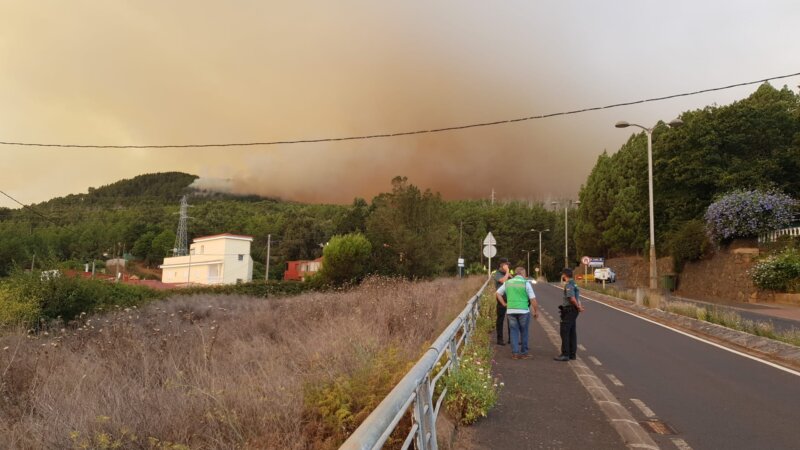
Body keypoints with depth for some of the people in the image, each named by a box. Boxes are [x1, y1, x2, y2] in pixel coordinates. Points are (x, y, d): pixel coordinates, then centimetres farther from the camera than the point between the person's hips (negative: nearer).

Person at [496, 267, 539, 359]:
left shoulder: (507, 283, 9)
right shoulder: (526, 283, -5)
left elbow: (498, 293, 14)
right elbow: (533, 299, -8)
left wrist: (504, 304, 14)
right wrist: (536, 311, 0)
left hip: (510, 311, 3)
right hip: (523, 311, -3)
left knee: (513, 331, 9)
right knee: (524, 332, 9)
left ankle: (515, 353, 8)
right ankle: (523, 353, 13)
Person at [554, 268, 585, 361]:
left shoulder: (568, 285, -16)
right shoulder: (574, 284, 16)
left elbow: (572, 298, -24)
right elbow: (577, 298, 14)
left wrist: (578, 307, -12)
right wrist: (579, 306, -2)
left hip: (568, 311, -10)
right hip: (573, 311, 10)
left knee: (564, 332, -6)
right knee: (572, 332, 12)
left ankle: (565, 354, -6)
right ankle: (572, 353, 17)